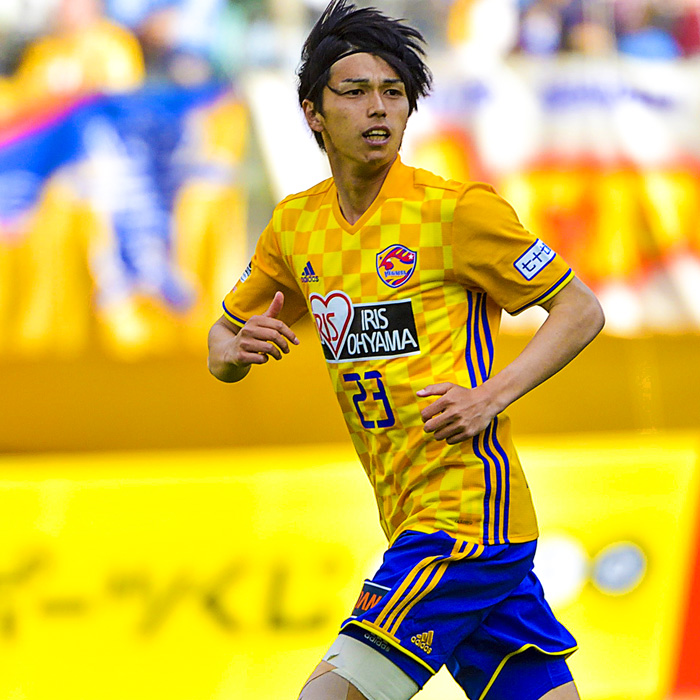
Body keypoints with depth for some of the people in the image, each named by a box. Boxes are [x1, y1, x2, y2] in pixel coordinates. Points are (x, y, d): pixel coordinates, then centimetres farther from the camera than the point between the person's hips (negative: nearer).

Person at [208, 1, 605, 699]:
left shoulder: (455, 208, -8)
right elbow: (220, 344, 21)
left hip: (467, 506, -6)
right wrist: (237, 348, -4)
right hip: (414, 522, 6)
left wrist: (490, 395, -16)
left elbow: (581, 310, -3)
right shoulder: (296, 223, 11)